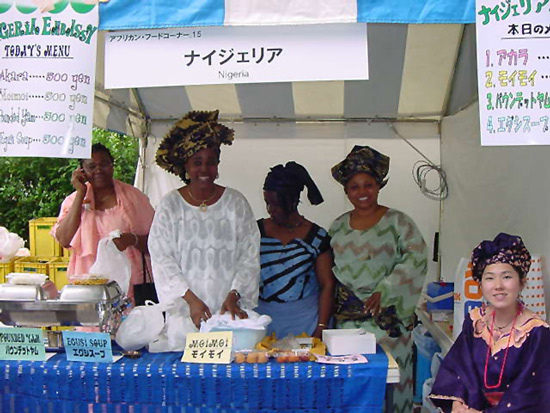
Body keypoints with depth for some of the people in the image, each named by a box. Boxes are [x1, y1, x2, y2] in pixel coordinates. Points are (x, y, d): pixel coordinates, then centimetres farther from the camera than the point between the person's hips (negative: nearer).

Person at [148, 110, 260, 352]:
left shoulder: (235, 202, 6)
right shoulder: (170, 205, 5)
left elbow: (250, 256, 3)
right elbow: (162, 259, -1)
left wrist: (233, 296, -10)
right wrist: (191, 299, -12)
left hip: (230, 310, 0)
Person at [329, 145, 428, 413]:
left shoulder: (397, 222, -2)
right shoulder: (338, 226, 12)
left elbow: (416, 257, -13)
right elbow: (328, 270, 17)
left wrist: (384, 291, -22)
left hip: (387, 318, -3)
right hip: (346, 318, 4)